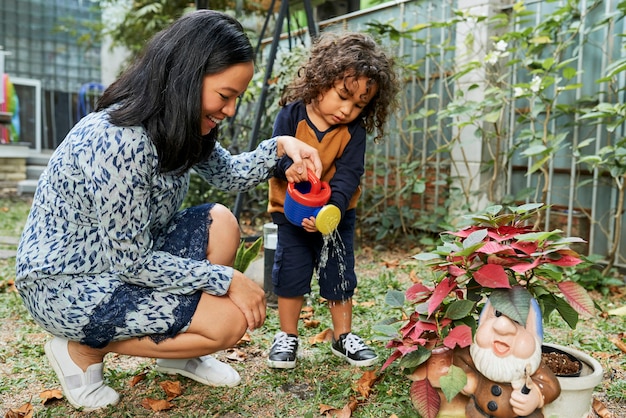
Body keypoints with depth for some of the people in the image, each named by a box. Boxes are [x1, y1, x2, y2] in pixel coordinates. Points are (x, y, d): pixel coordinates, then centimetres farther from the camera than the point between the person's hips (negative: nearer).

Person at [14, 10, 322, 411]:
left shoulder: (177, 126, -4)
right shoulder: (118, 141, -31)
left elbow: (227, 173, 9)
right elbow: (132, 261, -26)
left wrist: (280, 147, -8)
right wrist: (228, 279, -19)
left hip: (122, 257, 9)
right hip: (64, 286, -9)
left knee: (220, 222, -2)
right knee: (229, 321, -15)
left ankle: (177, 353, 12)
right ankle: (84, 349, 3)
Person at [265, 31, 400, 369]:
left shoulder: (354, 131, -12)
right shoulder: (291, 114, -14)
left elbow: (348, 175, -19)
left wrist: (330, 208, -36)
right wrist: (291, 167, -39)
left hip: (338, 214, 1)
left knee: (340, 275, 8)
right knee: (290, 273, 4)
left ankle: (343, 336, 26)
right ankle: (287, 336, 22)